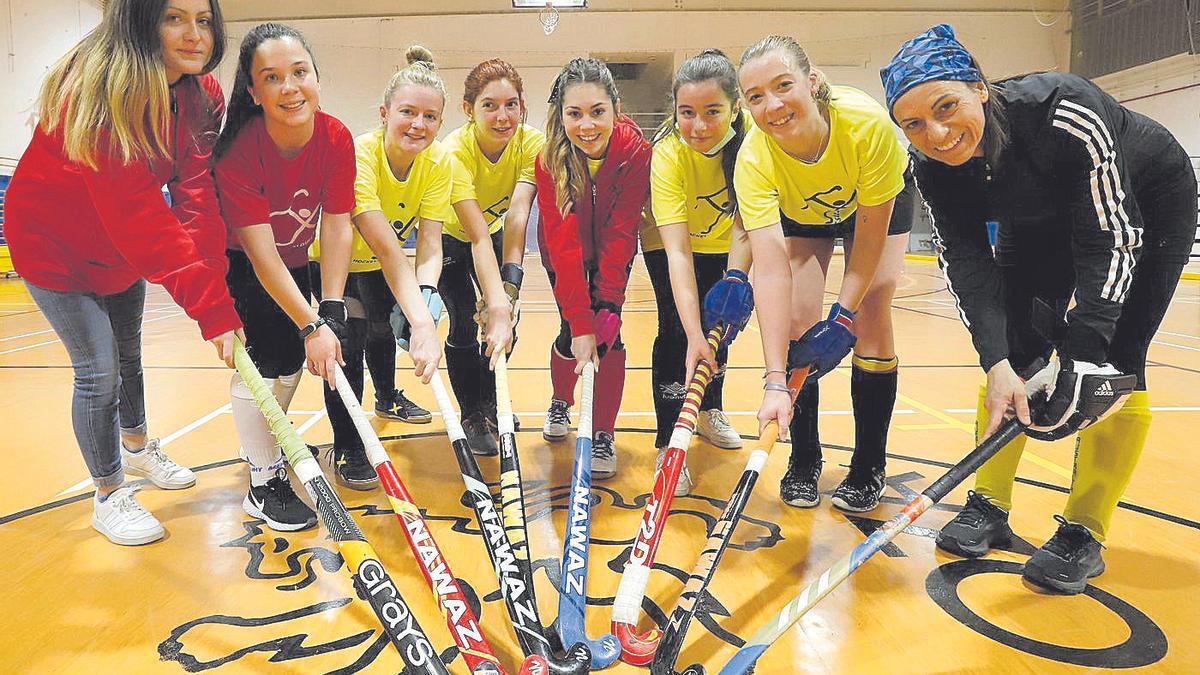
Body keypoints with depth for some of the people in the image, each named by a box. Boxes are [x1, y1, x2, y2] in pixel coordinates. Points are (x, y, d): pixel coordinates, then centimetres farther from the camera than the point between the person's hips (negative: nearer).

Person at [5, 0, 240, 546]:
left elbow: (196, 197, -23)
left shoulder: (203, 96, -13)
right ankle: (108, 497, 16)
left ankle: (137, 447, 47)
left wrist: (217, 299, -37)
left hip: (123, 252, 7)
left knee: (128, 353, 22)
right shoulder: (99, 94, -34)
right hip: (54, 246, -6)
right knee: (98, 369, -4)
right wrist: (210, 306, -47)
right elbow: (140, 219, -41)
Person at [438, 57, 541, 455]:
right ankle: (472, 416, 10)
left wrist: (509, 285, -49)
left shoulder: (532, 143, -26)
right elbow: (478, 238, -44)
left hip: (494, 229, 3)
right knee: (465, 322, -12)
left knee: (505, 319, -5)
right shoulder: (455, 151, -36)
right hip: (450, 235, -3)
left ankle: (489, 403, 20)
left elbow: (517, 215, -38)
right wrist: (496, 305, -53)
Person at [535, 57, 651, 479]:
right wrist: (579, 322, -39)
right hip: (565, 250, 0)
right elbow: (563, 244, -34)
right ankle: (560, 403, 32)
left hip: (613, 249, 0)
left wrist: (606, 306, -32)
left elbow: (620, 234, -27)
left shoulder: (635, 150, -31)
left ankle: (603, 435, 4)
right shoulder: (550, 158, -31)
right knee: (572, 332, -1)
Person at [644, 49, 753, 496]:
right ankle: (667, 445, -5)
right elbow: (677, 251, -42)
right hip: (667, 242, -3)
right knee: (677, 329, -15)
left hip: (722, 241, 3)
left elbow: (747, 228, -24)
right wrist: (694, 334, -50)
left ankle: (711, 412, 33)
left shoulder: (751, 136, -29)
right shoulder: (667, 154, -36)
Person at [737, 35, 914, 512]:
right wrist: (775, 381, -47)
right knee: (797, 323, -11)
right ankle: (804, 463, 8)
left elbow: (871, 230, -26)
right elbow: (771, 270, -42)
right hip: (799, 213, 1)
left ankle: (869, 469, 5)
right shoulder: (754, 158, -35)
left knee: (871, 321, -12)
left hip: (879, 203, -1)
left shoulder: (868, 123, -40)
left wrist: (844, 316, -27)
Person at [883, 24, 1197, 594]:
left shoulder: (1067, 112, -39)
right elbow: (968, 262, -26)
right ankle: (990, 505, 10)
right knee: (1016, 352, -3)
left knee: (1113, 364, -12)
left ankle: (1084, 533, 0)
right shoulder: (932, 165, -24)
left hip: (1148, 203, -4)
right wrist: (997, 365, -37)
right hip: (1038, 222, 4)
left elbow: (1111, 238, -35)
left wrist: (1084, 355, -41)